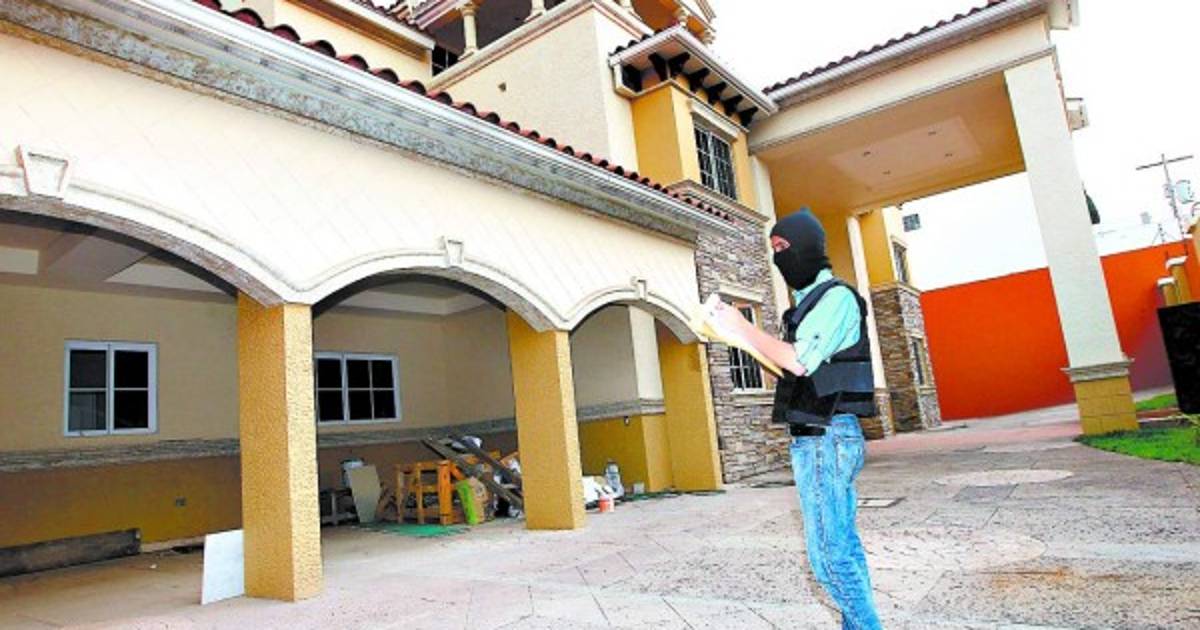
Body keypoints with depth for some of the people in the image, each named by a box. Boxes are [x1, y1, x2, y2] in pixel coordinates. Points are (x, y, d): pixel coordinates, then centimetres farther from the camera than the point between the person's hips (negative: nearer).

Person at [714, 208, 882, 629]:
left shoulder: (836, 297, -11)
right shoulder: (811, 300, 17)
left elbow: (799, 362, -20)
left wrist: (743, 327, -11)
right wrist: (747, 337, 8)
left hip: (827, 440, -10)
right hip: (821, 438, 10)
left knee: (829, 554, -5)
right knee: (844, 547, 16)